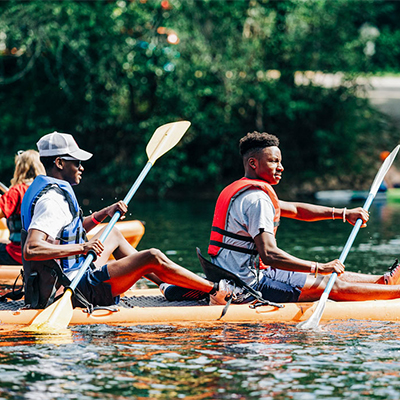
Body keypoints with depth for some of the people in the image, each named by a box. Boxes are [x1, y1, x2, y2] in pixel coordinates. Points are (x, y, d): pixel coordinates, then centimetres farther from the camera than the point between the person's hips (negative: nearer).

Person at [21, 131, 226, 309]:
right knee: (153, 257, -9)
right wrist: (82, 247, -30)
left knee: (113, 234, 30)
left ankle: (167, 284, 35)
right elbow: (30, 250, -33)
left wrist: (104, 214, 16)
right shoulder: (51, 200, -20)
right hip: (77, 291, -11)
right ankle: (215, 290, 5)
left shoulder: (43, 189, 12)